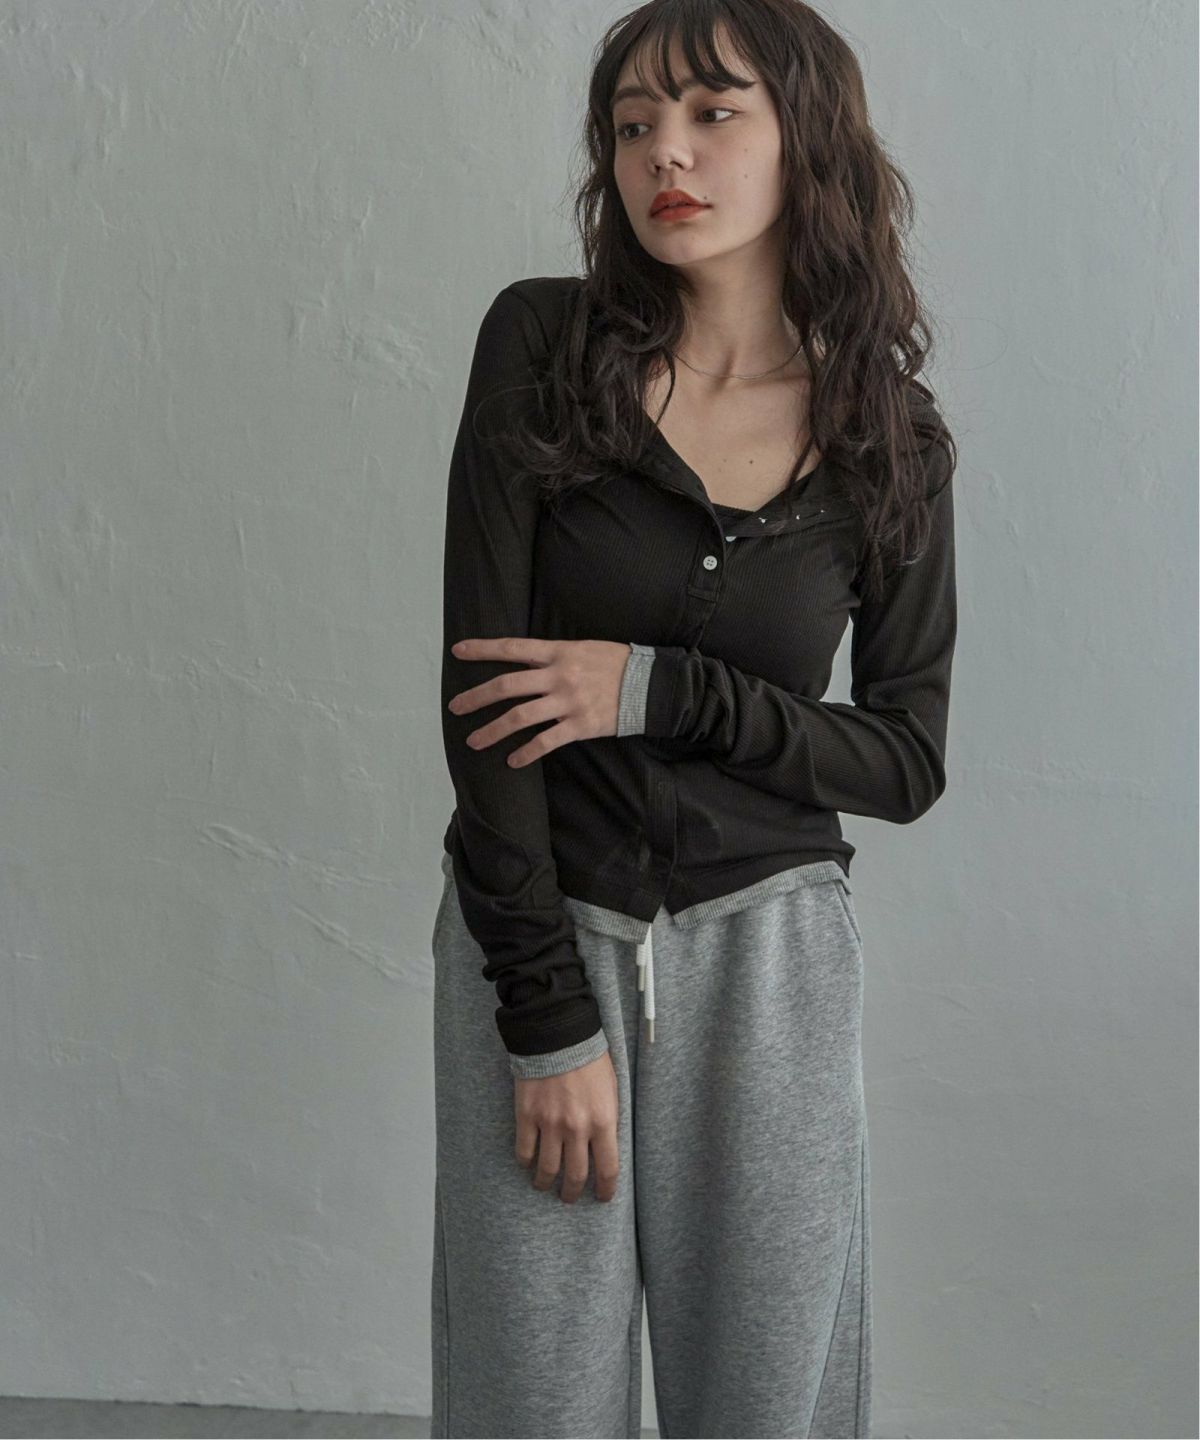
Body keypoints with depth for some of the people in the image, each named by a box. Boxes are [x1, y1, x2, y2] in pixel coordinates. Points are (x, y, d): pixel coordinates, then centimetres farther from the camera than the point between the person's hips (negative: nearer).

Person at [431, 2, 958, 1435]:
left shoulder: (889, 440, 0)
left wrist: (656, 691, -14)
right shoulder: (543, 344, -5)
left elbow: (907, 760, 1)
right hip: (533, 936, -1)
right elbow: (484, 683, -9)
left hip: (768, 955, 1)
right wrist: (548, 1016, -13)